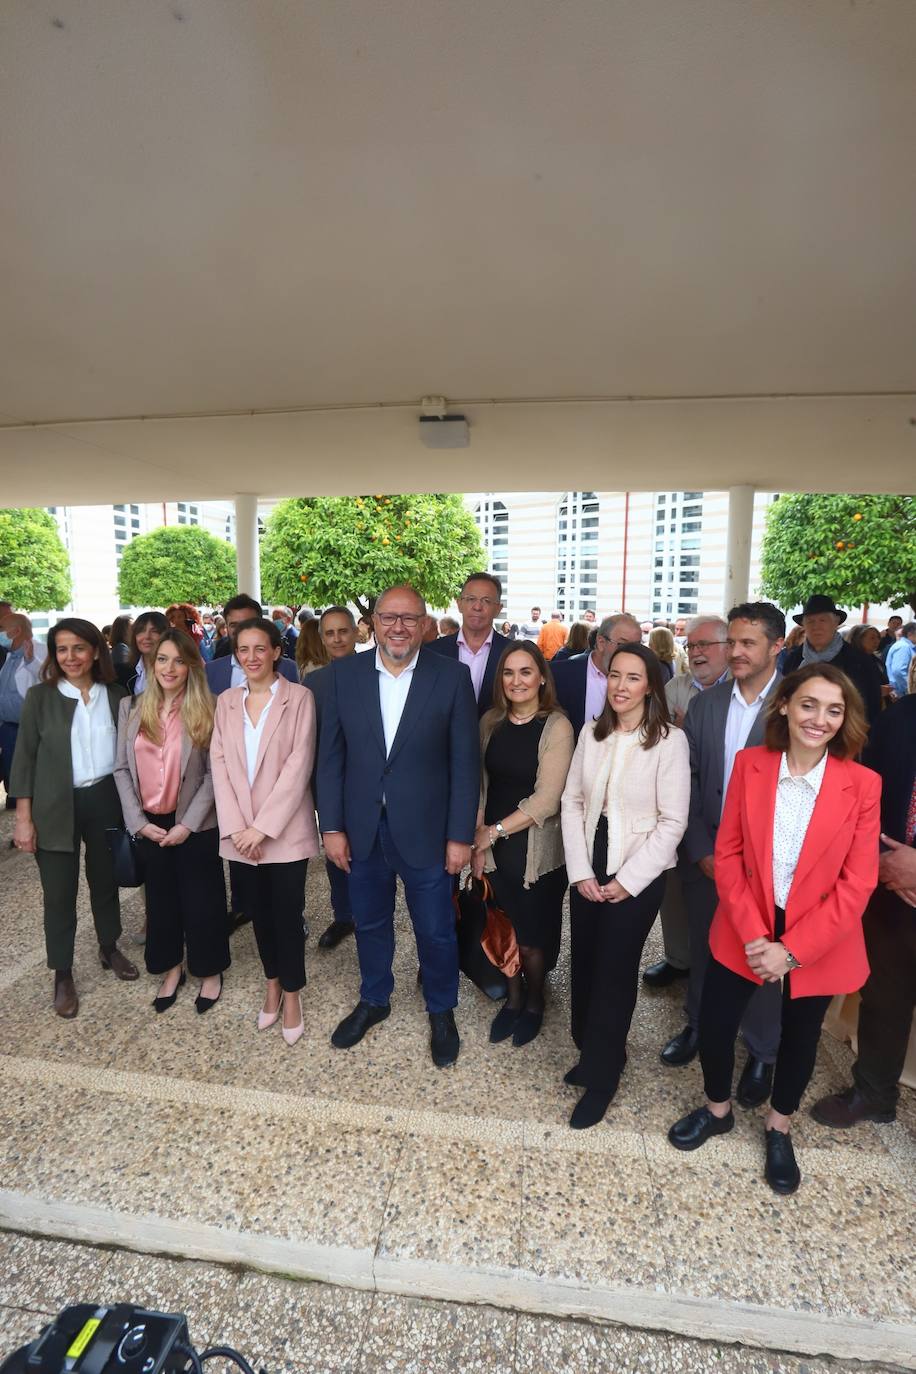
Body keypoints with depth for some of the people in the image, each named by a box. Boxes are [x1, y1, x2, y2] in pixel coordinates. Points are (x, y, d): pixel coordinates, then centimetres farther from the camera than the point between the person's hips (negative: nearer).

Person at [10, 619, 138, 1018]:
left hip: (106, 801, 2)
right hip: (56, 807, -2)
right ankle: (62, 974, 25)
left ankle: (109, 949, 39)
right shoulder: (40, 696, -5)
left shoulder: (115, 695, 0)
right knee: (59, 892, 7)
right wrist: (23, 817, -8)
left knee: (106, 880, 17)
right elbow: (24, 758, -4)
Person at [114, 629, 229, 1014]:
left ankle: (210, 972, 31)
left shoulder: (206, 711, -8)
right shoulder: (131, 707, 1)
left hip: (195, 826, -3)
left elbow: (214, 773, -9)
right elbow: (122, 768, 2)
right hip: (149, 825, 3)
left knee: (201, 901, 9)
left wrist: (187, 824, -15)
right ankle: (171, 969, 38)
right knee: (160, 901, 18)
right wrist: (138, 821, -6)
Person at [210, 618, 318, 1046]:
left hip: (285, 828, -4)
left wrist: (263, 825, -16)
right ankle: (272, 984, 35)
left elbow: (299, 765, -13)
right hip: (240, 832, 4)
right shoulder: (226, 701, 6)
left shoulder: (299, 697, -7)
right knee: (258, 910, 15)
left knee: (287, 912, 4)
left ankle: (291, 993, 25)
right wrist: (235, 826, -9)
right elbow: (219, 765, 2)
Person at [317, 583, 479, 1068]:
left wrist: (460, 835, -8)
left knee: (435, 930, 14)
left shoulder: (452, 676, -9)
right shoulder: (344, 673, -3)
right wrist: (331, 826, -2)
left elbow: (465, 761, -8)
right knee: (370, 923, 21)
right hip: (362, 830, 2)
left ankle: (441, 1011, 41)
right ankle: (373, 1000, 47)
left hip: (425, 831, -2)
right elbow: (330, 755, 0)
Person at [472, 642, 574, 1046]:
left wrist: (495, 831, -13)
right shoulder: (490, 722, 1)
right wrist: (478, 837, -5)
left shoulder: (556, 727, -14)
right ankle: (513, 998, 40)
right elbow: (481, 783, 4)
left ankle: (534, 1002, 38)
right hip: (494, 847, 4)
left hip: (537, 849, -4)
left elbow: (546, 800, -17)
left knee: (533, 936, 10)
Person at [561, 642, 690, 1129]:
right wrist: (581, 871, -4)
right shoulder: (592, 731, 0)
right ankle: (590, 1051, 39)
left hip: (637, 875, -4)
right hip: (587, 868, 4)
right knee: (583, 965, 13)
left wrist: (627, 880, -12)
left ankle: (600, 1077, 29)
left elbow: (672, 822, -12)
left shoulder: (670, 740, -13)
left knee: (614, 972, 7)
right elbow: (572, 801, 2)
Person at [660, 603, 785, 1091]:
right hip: (706, 857, 3)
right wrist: (702, 851, -5)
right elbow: (687, 783, 1)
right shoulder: (703, 704, 0)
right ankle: (698, 1024, 44)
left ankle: (762, 1051, 38)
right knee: (703, 946, 19)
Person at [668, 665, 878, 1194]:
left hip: (817, 941, 0)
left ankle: (779, 1128, 49)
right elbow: (728, 854, -7)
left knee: (800, 1035, 20)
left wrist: (790, 950, -17)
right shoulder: (750, 765, -11)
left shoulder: (862, 784, -14)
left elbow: (857, 884, -14)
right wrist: (752, 935, -15)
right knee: (714, 1022, 10)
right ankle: (718, 1109, 43)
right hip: (745, 932, 1)